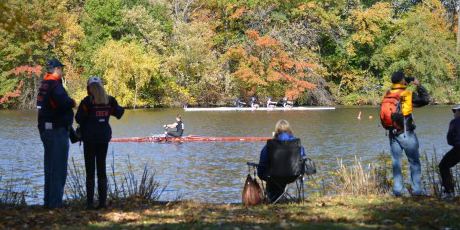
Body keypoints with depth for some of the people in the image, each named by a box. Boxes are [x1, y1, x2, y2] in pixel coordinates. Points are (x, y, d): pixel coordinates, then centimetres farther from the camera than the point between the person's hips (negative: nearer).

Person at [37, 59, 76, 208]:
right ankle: (55, 202, -6)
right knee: (59, 168, -5)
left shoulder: (44, 85, 14)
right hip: (57, 130, -9)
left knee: (49, 166, 16)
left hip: (45, 130, 9)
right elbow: (64, 101, -31)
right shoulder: (54, 85, -16)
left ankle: (48, 201, 21)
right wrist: (72, 102, -11)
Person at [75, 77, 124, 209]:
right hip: (104, 137, 4)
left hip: (90, 138, -4)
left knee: (90, 170, 0)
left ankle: (90, 202, -3)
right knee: (101, 169, 10)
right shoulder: (109, 100, 2)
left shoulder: (87, 101, -10)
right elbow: (118, 114, 14)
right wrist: (121, 109, 35)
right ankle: (103, 201, 6)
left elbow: (79, 119, -10)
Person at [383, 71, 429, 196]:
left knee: (396, 163, 11)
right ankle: (416, 190, 1)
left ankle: (397, 191, 8)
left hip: (392, 134, 4)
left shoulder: (387, 95, 4)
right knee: (414, 162, 5)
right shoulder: (409, 95, -9)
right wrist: (418, 85, 9)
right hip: (406, 134, -4)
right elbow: (425, 100, 1)